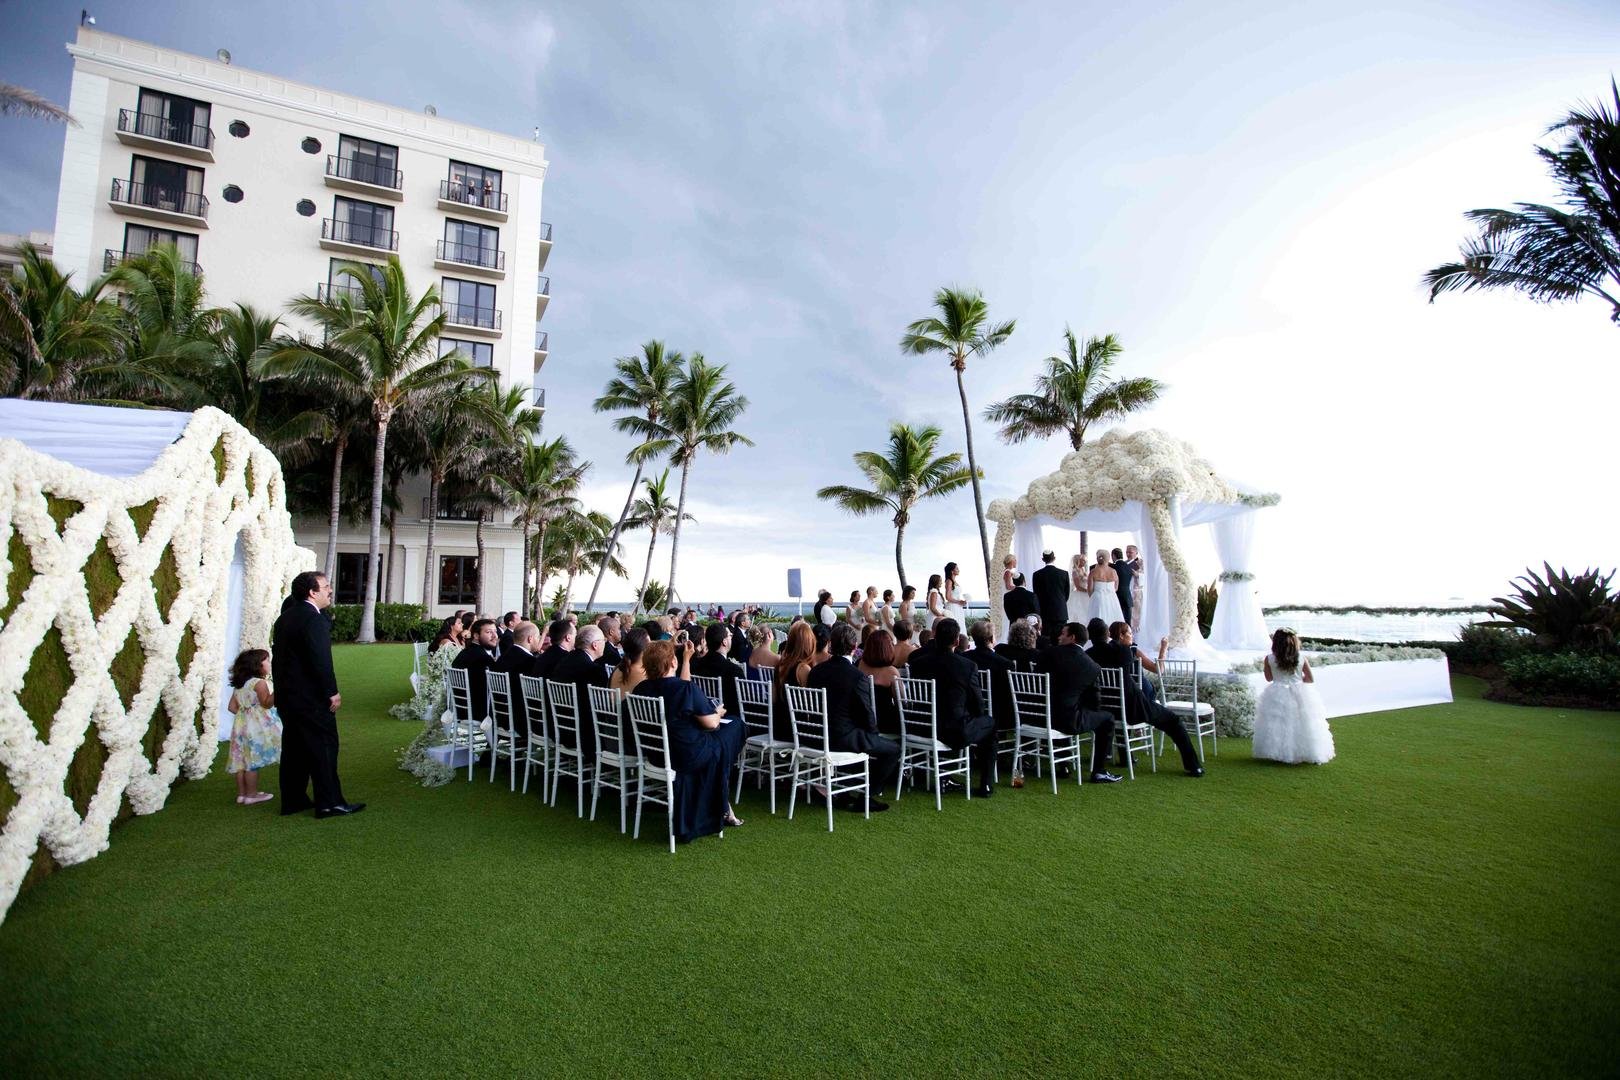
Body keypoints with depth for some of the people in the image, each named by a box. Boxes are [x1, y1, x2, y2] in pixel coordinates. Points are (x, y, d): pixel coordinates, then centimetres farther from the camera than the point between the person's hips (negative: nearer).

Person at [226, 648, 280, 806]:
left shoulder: (238, 685, 13)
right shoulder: (259, 682, -13)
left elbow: (232, 707, 14)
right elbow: (267, 703, -24)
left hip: (241, 724, 8)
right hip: (257, 726, -8)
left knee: (242, 761, 11)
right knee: (253, 761, -3)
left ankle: (241, 794, 17)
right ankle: (251, 795, 2)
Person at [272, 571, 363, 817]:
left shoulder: (285, 616, 12)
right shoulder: (313, 619, -18)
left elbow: (278, 655, 16)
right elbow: (321, 660, -22)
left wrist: (282, 686, 21)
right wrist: (332, 692, -16)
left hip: (287, 694, 10)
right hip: (310, 697, -9)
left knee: (294, 747, 15)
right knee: (323, 746, -2)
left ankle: (292, 800, 23)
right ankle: (329, 803, 2)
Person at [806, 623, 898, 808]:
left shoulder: (816, 670, 0)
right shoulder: (857, 677, -18)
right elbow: (867, 716, -13)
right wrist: (872, 732, 10)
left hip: (817, 737, 7)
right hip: (844, 739, -7)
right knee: (893, 749, 9)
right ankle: (865, 797, 8)